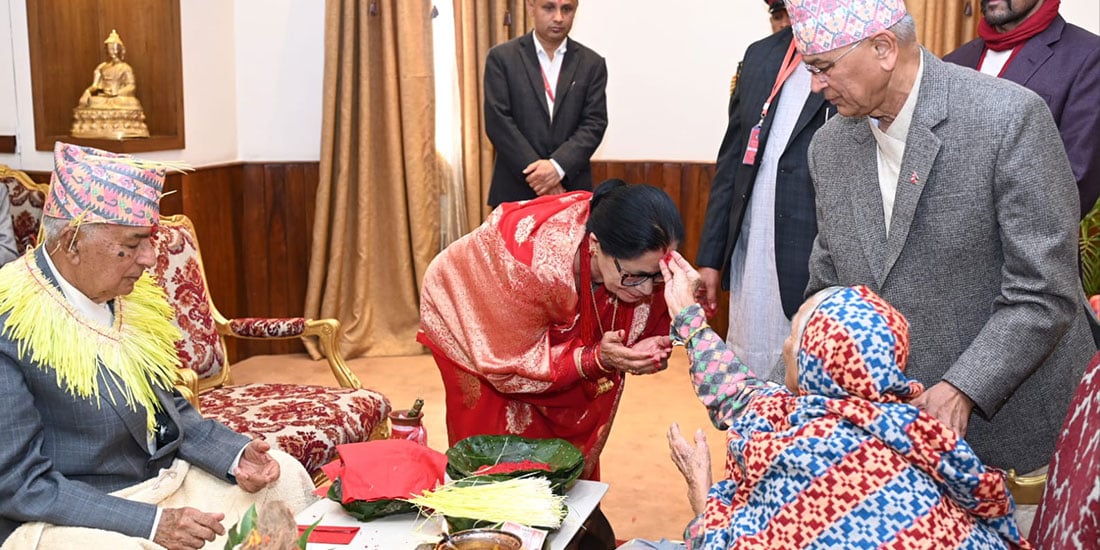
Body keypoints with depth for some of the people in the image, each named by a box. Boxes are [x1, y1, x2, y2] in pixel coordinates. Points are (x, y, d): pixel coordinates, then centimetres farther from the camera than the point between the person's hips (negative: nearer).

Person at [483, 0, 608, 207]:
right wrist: (536, 172, -13)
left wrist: (558, 166, -17)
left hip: (572, 189, 1)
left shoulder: (592, 63, 7)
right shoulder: (502, 57, 2)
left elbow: (594, 123, -1)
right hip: (515, 189, -1)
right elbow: (498, 122, -5)